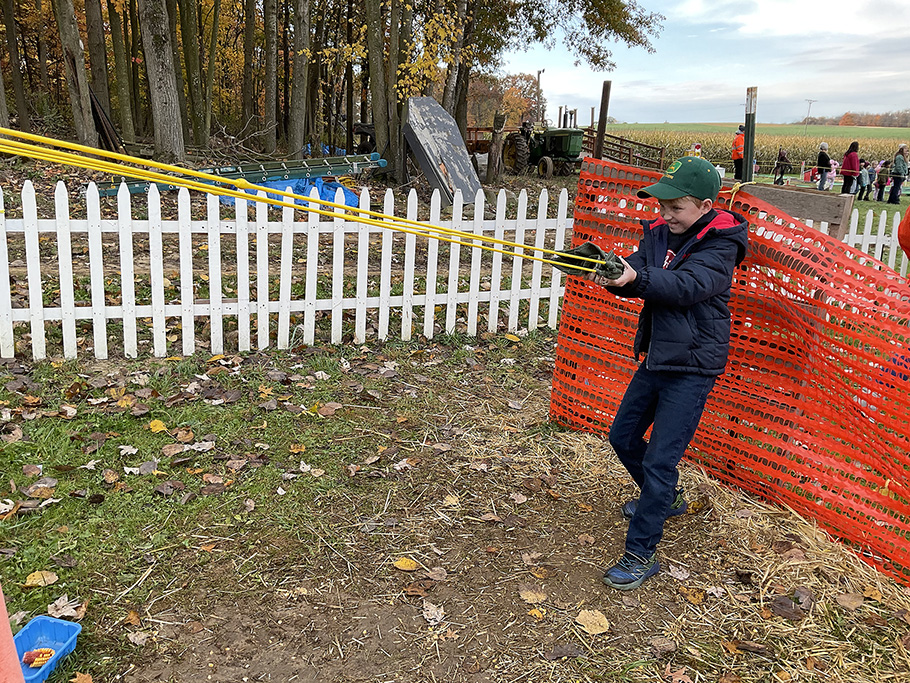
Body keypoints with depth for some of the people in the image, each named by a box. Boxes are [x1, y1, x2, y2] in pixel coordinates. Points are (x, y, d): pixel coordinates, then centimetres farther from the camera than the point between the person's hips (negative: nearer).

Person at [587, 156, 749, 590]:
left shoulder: (720, 245, -13)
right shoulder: (659, 232, 6)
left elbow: (688, 286, -29)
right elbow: (636, 275, -5)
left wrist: (636, 277, -44)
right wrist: (610, 274, -28)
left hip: (692, 367, -8)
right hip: (656, 358, 8)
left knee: (660, 460, -9)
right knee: (623, 436, 17)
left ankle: (641, 554, 2)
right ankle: (665, 499, 42)